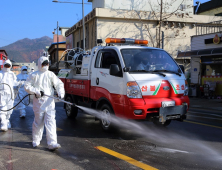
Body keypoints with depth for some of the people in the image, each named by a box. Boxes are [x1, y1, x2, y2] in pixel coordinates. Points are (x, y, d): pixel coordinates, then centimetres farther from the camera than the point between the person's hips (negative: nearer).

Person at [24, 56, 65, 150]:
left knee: (51, 122, -7)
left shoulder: (50, 74, 7)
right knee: (38, 122, 9)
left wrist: (61, 92, -15)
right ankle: (36, 141, 30)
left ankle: (52, 143, -8)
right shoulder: (34, 75, 2)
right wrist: (36, 91, -12)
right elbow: (26, 86, 1)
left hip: (49, 101, 1)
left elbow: (59, 84, 4)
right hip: (38, 101, -1)